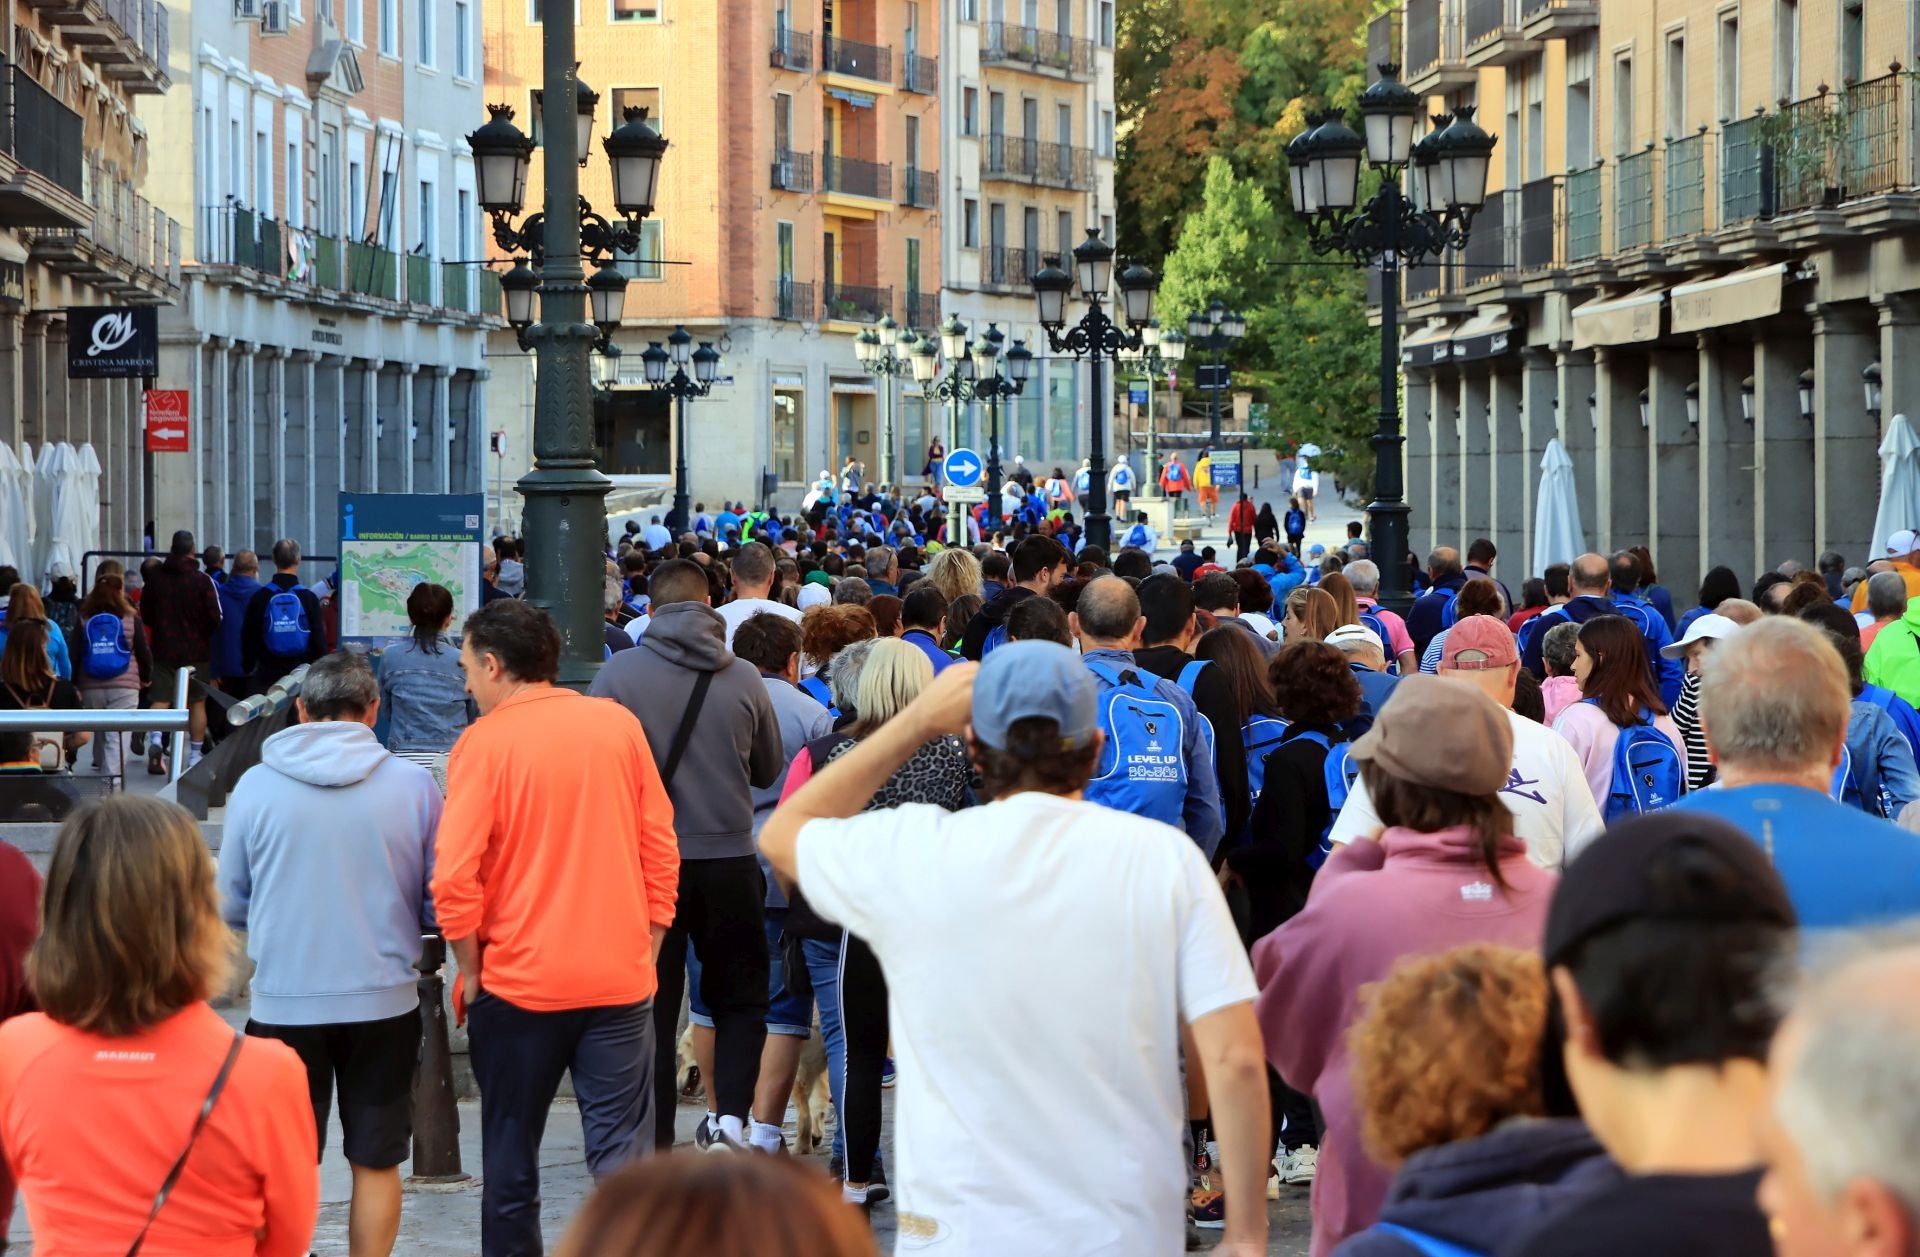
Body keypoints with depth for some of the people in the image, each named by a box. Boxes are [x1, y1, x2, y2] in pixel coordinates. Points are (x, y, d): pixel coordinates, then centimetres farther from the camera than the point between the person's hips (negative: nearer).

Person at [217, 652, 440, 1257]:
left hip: (285, 1003, 0)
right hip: (385, 1001, 0)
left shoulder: (256, 786, -5)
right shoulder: (414, 785, -5)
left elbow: (231, 906, 4)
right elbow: (441, 905, 1)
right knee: (376, 1163, 11)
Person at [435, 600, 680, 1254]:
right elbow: (661, 850, 5)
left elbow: (454, 877, -14)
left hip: (518, 981, -2)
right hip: (620, 978, 2)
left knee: (510, 1159, 12)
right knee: (622, 1155, 3)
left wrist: (471, 972, -1)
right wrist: (646, 952, 13)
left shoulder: (484, 742, -8)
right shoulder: (619, 724, 2)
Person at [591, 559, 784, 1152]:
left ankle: (656, 1146, 10)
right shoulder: (744, 678, -3)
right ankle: (732, 1113, -5)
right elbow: (768, 770, 10)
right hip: (730, 862, 1)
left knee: (652, 1006, 9)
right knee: (740, 999, 15)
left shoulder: (618, 673, -7)